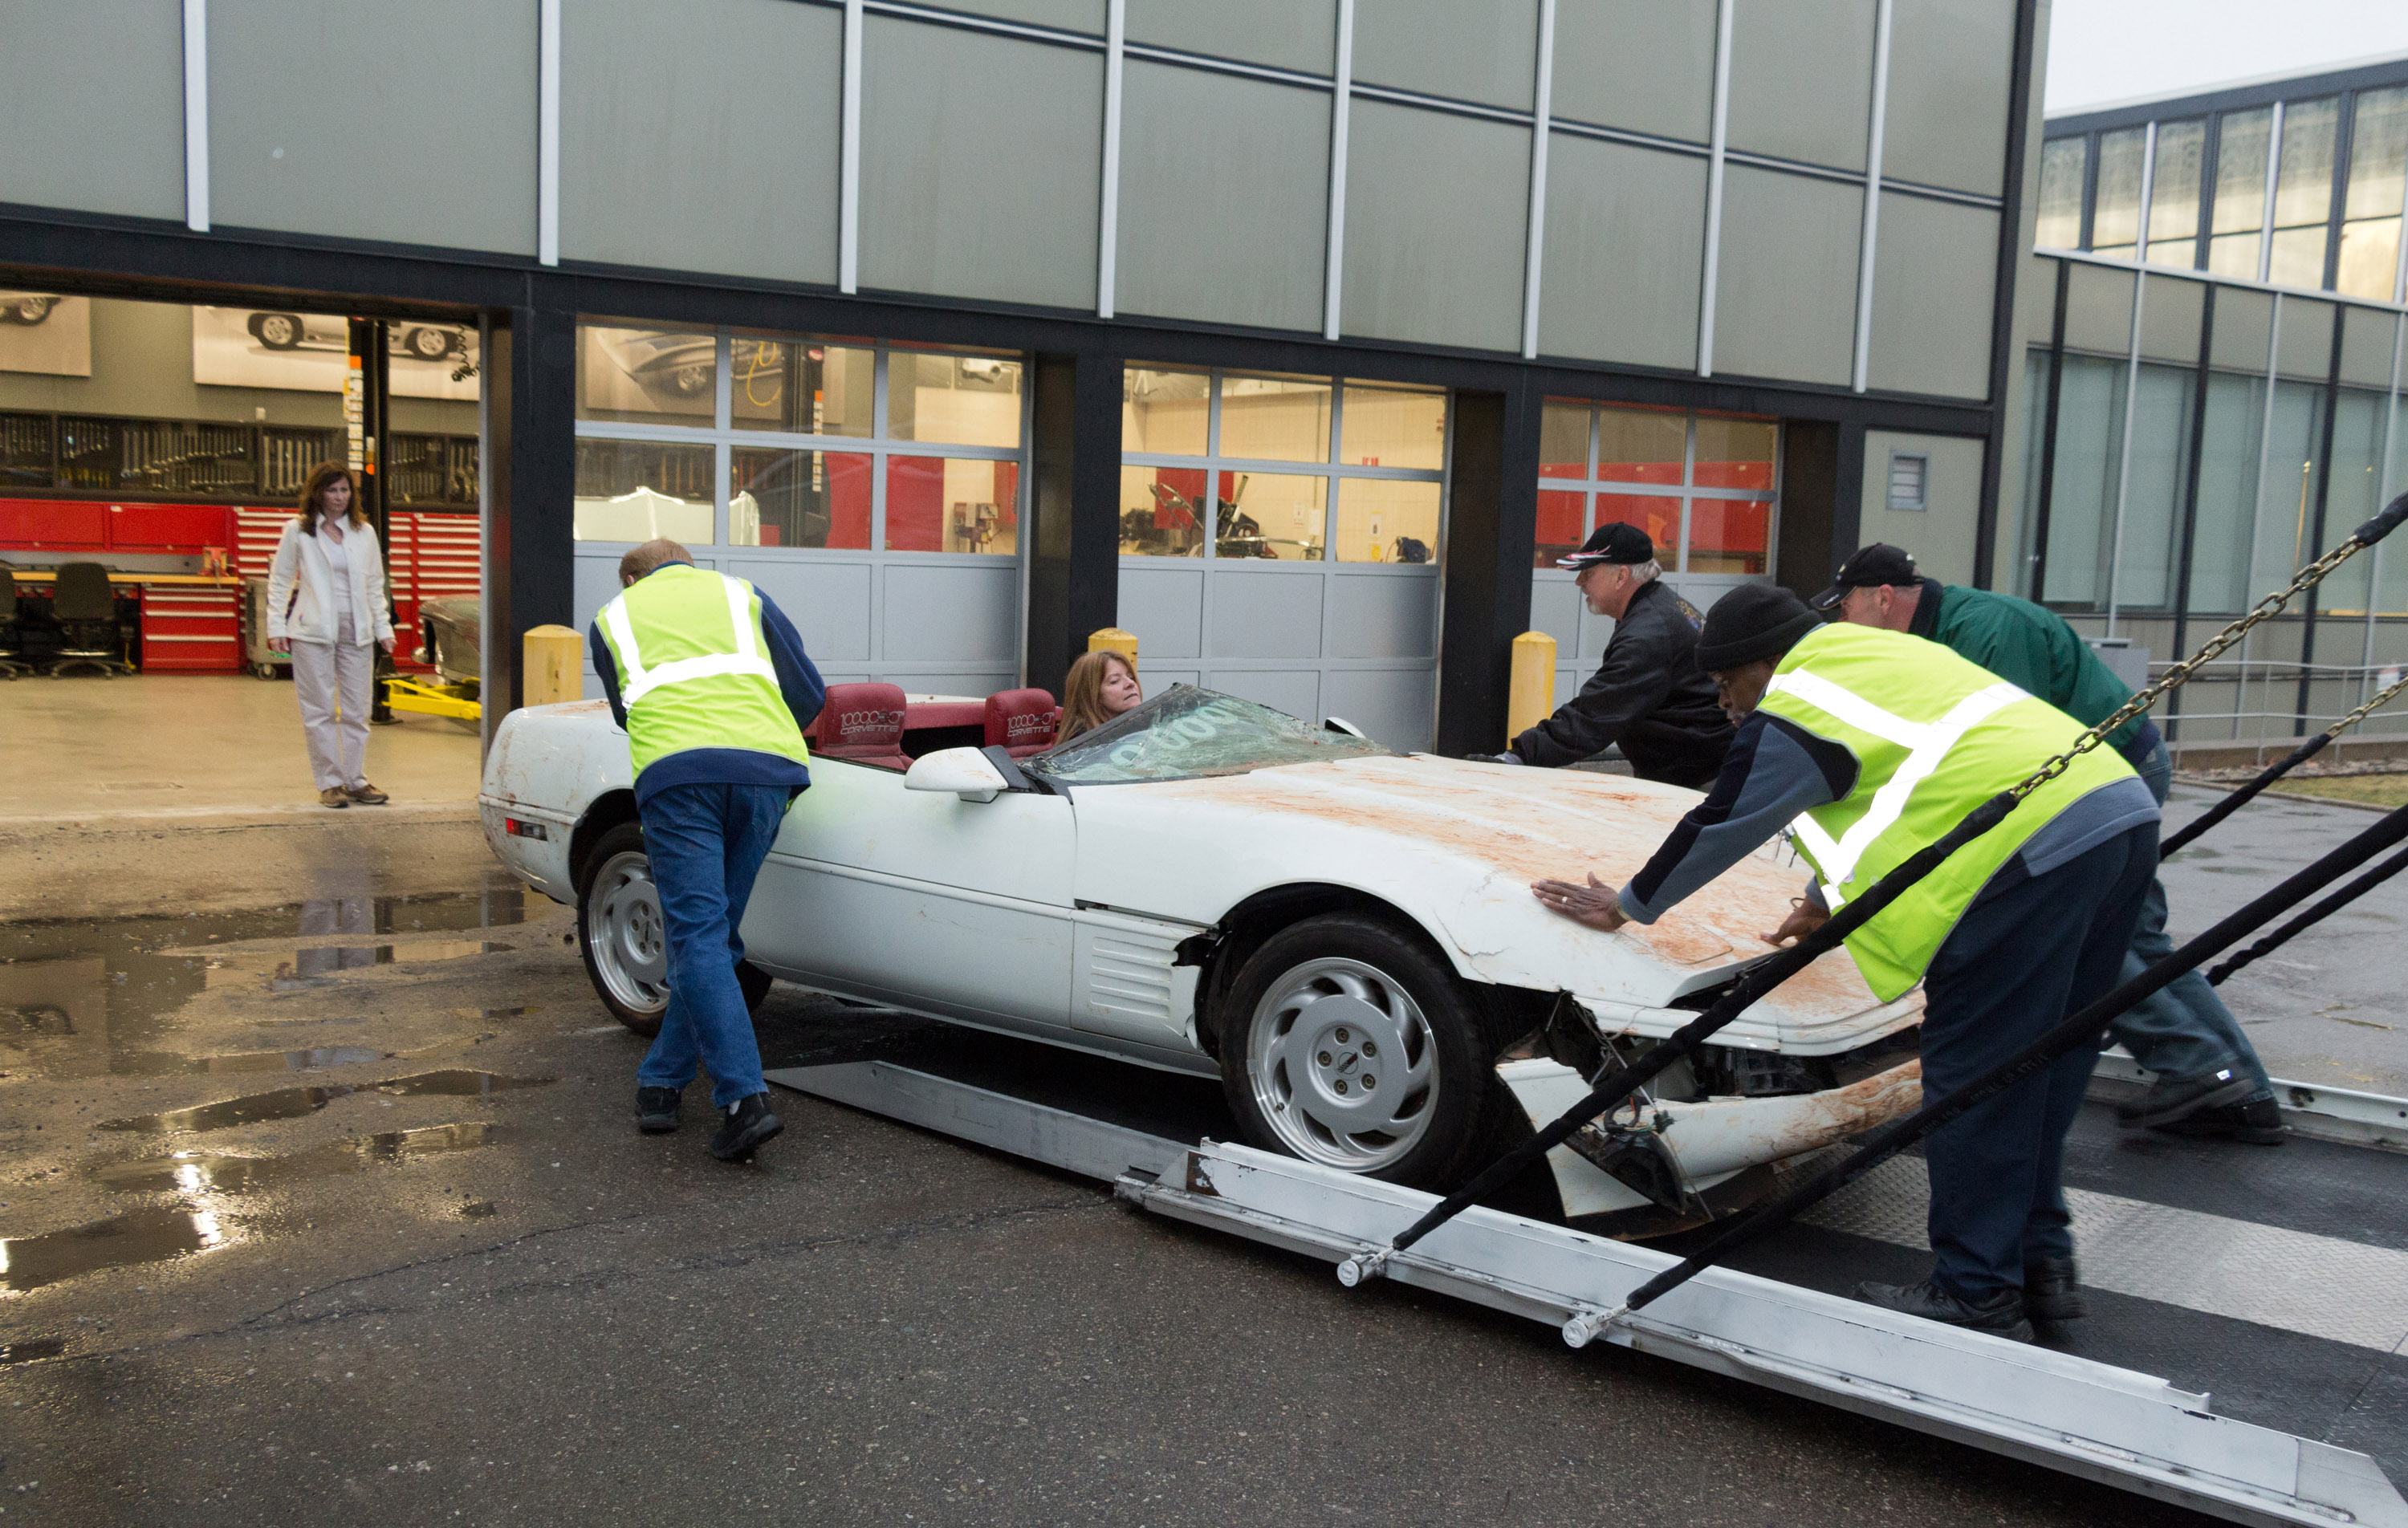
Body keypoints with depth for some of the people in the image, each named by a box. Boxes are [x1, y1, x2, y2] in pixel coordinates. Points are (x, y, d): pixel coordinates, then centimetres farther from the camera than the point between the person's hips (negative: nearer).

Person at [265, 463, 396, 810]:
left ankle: (356, 780, 13)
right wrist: (277, 627, -2)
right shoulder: (297, 531, 3)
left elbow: (375, 585, 16)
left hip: (356, 632, 3)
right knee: (320, 711, 1)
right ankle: (329, 783, 7)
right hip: (313, 632, -3)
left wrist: (383, 627, 9)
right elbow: (280, 581, 6)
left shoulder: (365, 532, 11)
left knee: (357, 712, 5)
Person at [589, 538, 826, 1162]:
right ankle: (663, 1081, 20)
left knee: (698, 936, -6)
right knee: (712, 933, 13)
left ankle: (744, 1099, -18)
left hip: (674, 771, -2)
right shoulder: (743, 594, 29)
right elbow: (809, 694, 22)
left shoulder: (614, 615, 29)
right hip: (764, 767, 2)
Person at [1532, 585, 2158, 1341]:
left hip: (2036, 847, -10)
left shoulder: (1790, 714, -1)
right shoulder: (1869, 652, 27)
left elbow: (1717, 830, 7)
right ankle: (2041, 1261, 25)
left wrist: (1626, 907, 21)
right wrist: (1826, 900, 48)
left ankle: (1978, 1293, 5)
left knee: (1972, 1075, -2)